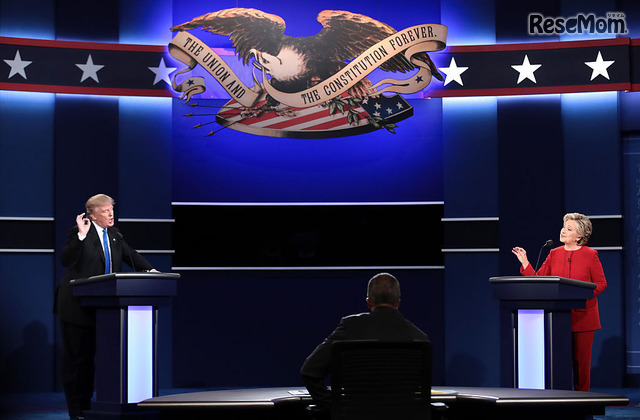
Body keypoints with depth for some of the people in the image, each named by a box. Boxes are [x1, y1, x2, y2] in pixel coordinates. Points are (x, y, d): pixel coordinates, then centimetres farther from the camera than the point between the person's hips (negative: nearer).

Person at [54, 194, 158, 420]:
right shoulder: (79, 234, -9)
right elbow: (66, 260, -20)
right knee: (76, 357, -1)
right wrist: (81, 235, -29)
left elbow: (130, 255, 16)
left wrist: (149, 269, 0)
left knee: (90, 356, 10)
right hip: (77, 306, -6)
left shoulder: (114, 234, 11)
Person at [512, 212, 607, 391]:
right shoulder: (554, 254, 9)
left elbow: (601, 283, 0)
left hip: (582, 316, -3)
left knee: (581, 358, 1)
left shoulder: (590, 255, -1)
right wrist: (525, 263, -4)